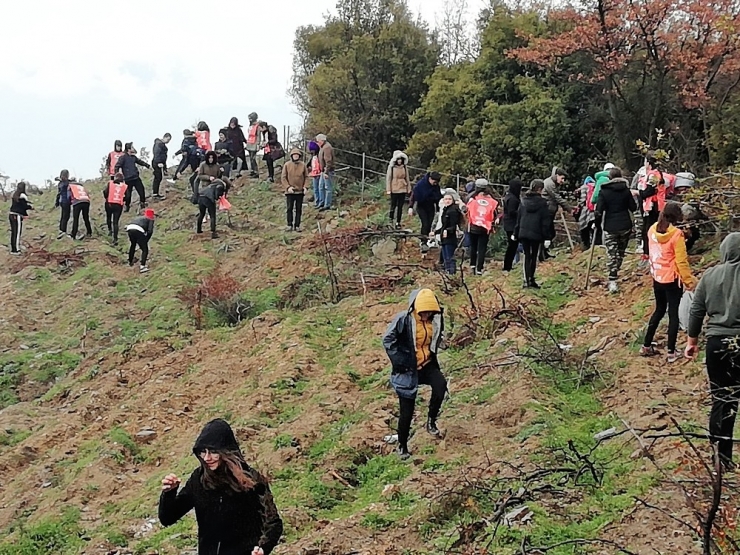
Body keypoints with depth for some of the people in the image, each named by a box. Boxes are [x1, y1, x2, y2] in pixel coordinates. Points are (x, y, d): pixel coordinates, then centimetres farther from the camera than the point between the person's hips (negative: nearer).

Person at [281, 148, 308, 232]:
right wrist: (288, 187, -12)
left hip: (300, 191, 1)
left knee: (299, 209, 6)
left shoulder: (303, 165, 3)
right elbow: (283, 177, -1)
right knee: (289, 208, 2)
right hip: (290, 191, -1)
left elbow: (306, 177, 7)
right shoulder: (287, 165, -2)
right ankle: (290, 225, 9)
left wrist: (305, 187, -6)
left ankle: (297, 225, 12)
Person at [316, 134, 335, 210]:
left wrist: (326, 172, -24)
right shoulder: (323, 147, 16)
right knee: (321, 187, 15)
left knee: (328, 188, -6)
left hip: (328, 171, -11)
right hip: (324, 171, 11)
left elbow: (328, 161, -23)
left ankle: (327, 205, -4)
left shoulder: (327, 147, -17)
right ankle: (322, 203, 22)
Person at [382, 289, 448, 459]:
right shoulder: (403, 319, -20)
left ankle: (431, 420, -6)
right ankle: (402, 445, 19)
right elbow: (388, 340, -13)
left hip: (427, 364, 4)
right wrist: (399, 362, -15)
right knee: (407, 410, 1)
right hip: (408, 369, -4)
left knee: (441, 385, -27)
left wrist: (433, 354, 10)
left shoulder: (436, 319, -3)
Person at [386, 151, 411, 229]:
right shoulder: (391, 167, -5)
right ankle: (391, 220, 20)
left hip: (402, 189, 3)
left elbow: (407, 178, 12)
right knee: (393, 205, -1)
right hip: (394, 189, -3)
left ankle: (398, 222, 9)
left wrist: (409, 188, 10)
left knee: (400, 206, 3)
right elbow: (388, 178, -3)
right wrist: (388, 190, -7)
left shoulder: (404, 167, 5)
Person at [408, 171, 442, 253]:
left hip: (430, 207, 5)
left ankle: (424, 242, 14)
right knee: (425, 223, -17)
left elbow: (439, 197, 8)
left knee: (429, 224, 2)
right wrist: (410, 207, -26)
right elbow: (413, 195, -20)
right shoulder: (420, 184, -21)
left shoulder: (436, 186, -5)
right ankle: (423, 243, -13)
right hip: (421, 206, -5)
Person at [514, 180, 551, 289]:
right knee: (534, 256, 7)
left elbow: (518, 218, 10)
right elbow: (546, 221, -8)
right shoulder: (542, 202, -8)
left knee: (527, 256, 9)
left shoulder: (524, 201, 5)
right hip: (536, 234, -4)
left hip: (523, 233, 4)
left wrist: (516, 234, 15)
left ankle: (526, 280, 2)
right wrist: (546, 236, -4)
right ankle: (531, 279, 6)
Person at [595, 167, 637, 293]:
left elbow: (599, 211, -11)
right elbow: (633, 207, 4)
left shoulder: (604, 191, -7)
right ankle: (615, 272, 33)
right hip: (625, 226, 2)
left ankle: (613, 281, -13)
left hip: (610, 227, -2)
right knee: (621, 251, 21)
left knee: (611, 254, -2)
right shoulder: (626, 190, -1)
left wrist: (597, 222, 6)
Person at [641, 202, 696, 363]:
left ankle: (646, 346, 24)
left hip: (657, 278, 6)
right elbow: (681, 261, -18)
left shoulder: (652, 230, -2)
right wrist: (689, 281, -10)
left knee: (659, 310, 21)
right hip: (672, 280, -6)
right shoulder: (676, 234, -20)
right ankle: (671, 352, 9)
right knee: (673, 314, 5)